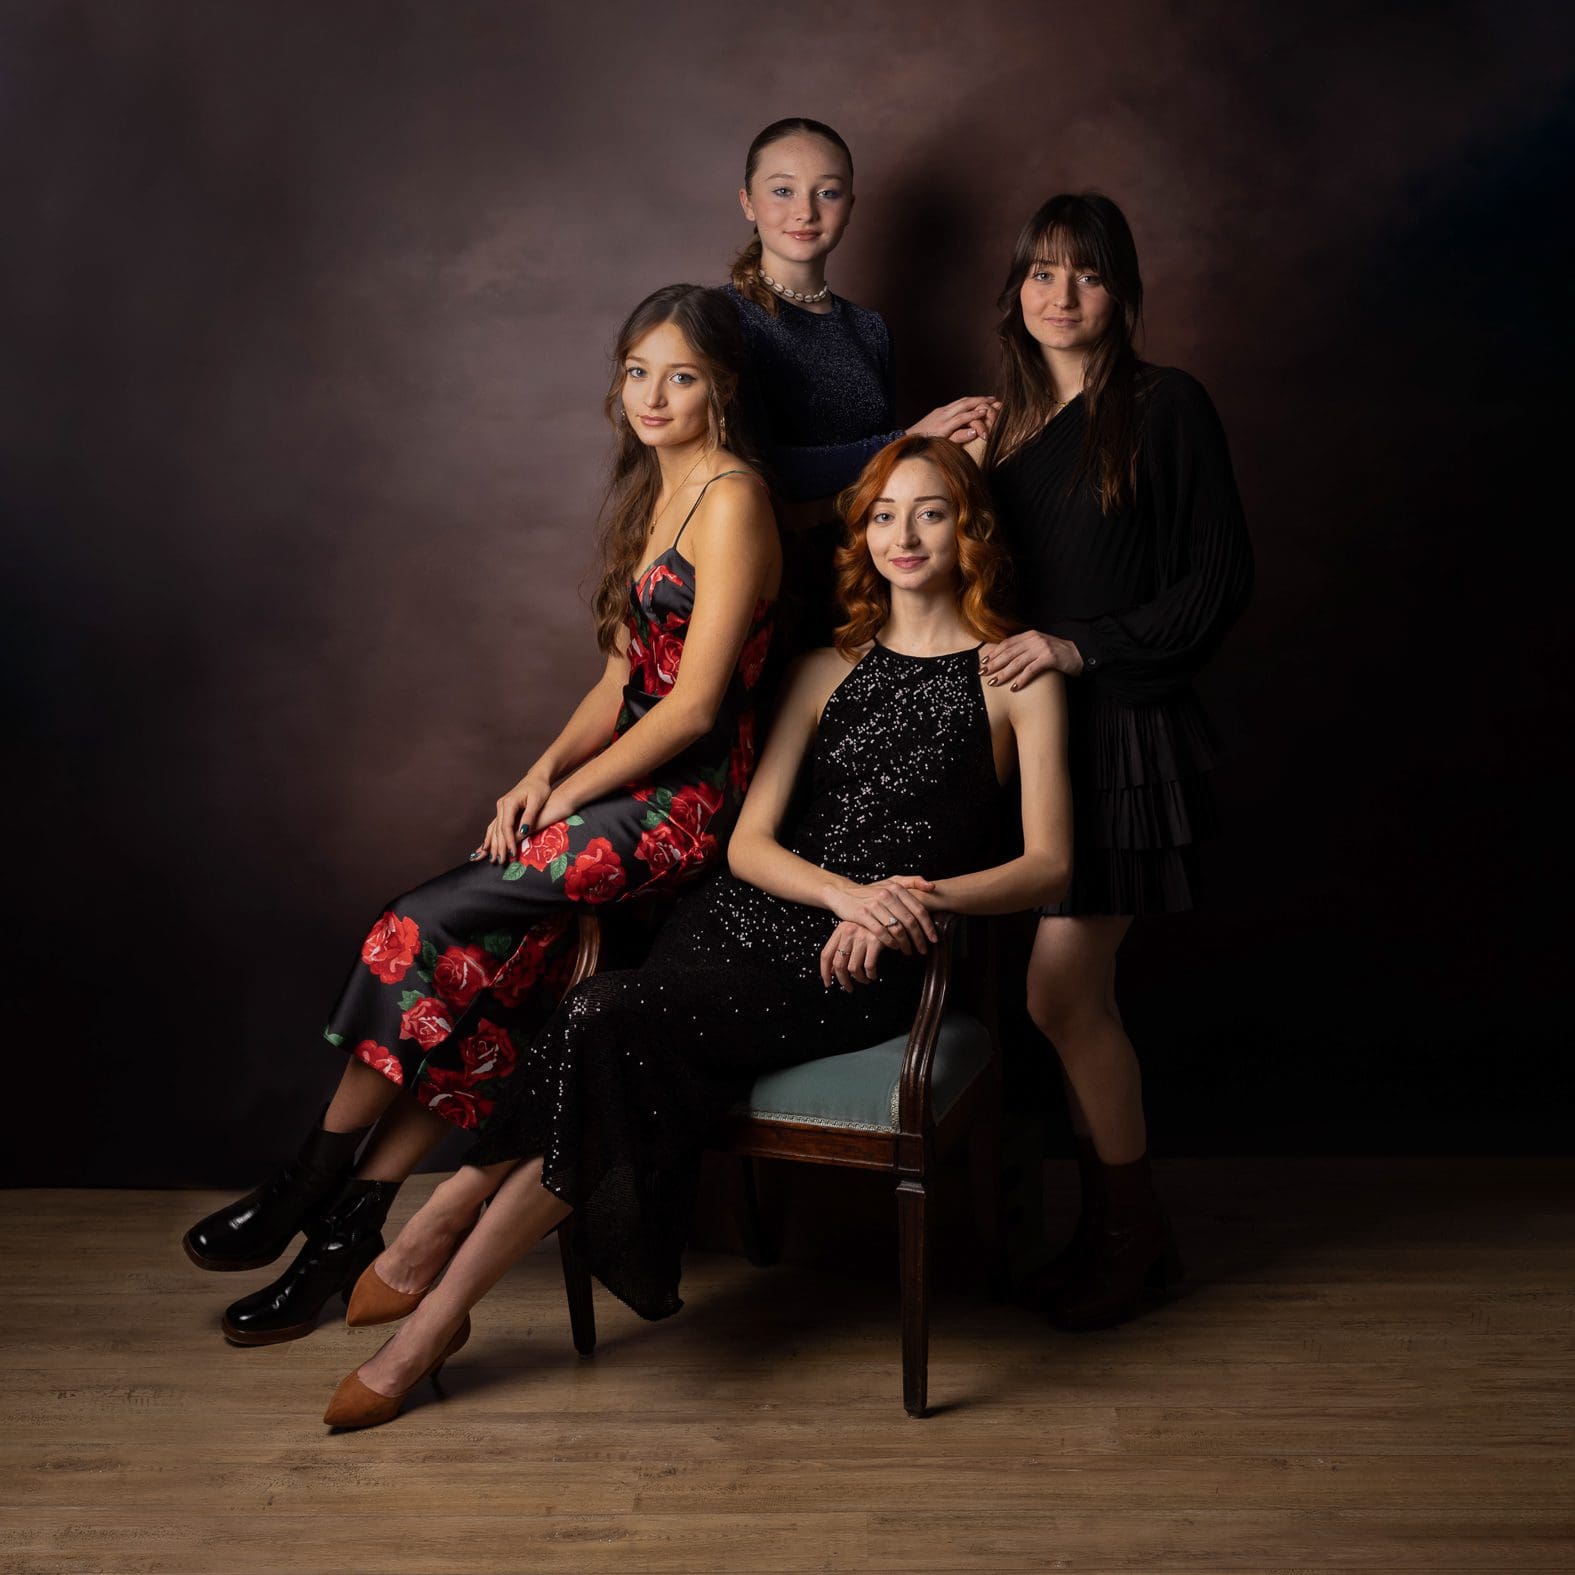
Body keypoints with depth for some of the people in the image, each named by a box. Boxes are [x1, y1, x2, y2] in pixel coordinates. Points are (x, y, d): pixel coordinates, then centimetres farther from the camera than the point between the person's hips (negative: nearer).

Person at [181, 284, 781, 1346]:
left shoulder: (732, 501, -9)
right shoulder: (650, 496, 18)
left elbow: (693, 705, -15)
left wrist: (568, 794, -9)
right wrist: (545, 768, 1)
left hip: (685, 803, -7)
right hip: (619, 786, 7)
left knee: (425, 932, -16)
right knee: (495, 968, -12)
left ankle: (311, 1189, 1)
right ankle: (351, 1226, -5)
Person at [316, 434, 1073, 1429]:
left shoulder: (1017, 676, 7)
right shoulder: (829, 668, 17)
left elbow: (1049, 863, 0)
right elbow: (750, 842, 8)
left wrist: (920, 897, -17)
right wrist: (846, 891, -13)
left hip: (867, 969, -4)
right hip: (757, 919, 4)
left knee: (612, 1031, -25)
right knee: (606, 1034, -28)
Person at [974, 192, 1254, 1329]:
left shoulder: (1165, 406, -3)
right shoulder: (1005, 422, 16)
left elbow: (1222, 579, -8)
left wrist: (1081, 645, -14)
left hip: (1121, 730, -6)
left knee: (1062, 994, -7)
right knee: (1081, 997, 8)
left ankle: (1131, 1232, 14)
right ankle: (1117, 1226, 23)